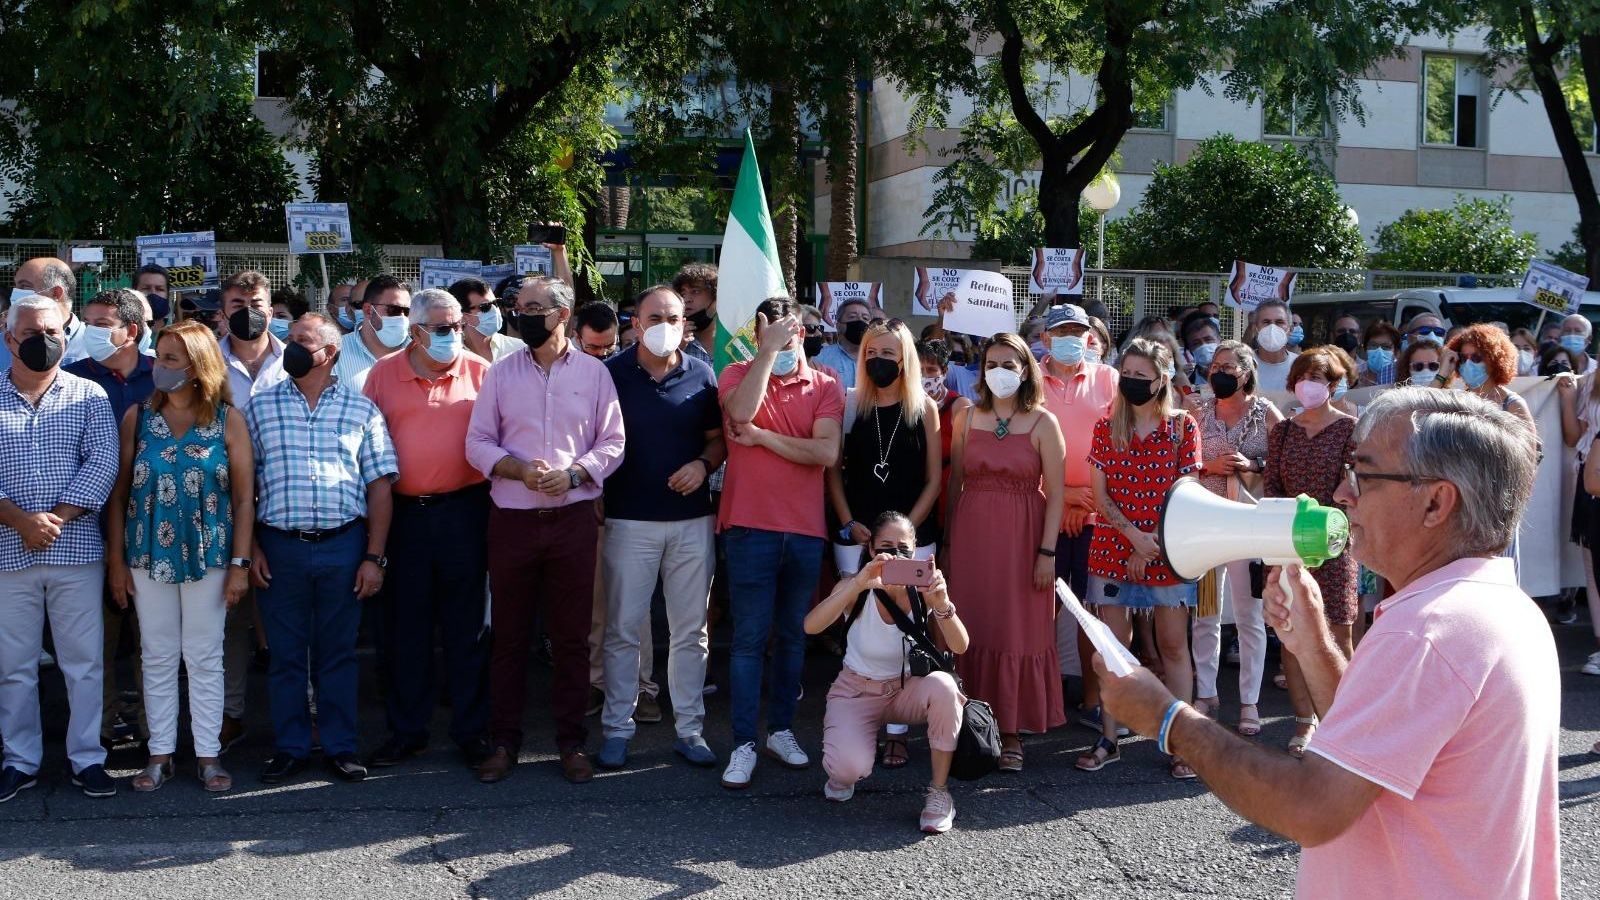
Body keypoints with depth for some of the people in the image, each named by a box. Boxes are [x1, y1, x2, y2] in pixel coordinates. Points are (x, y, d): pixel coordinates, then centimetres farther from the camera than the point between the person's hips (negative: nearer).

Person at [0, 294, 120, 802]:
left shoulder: (89, 396, 5)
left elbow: (103, 463, -5)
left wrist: (56, 518, -14)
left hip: (77, 549, 0)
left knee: (84, 661, 5)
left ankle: (87, 759, 15)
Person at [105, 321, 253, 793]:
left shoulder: (228, 420, -3)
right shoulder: (138, 417, 2)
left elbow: (243, 497, -3)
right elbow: (119, 491, 4)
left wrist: (239, 564, -6)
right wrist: (116, 560, 0)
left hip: (208, 557, -2)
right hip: (149, 557, 2)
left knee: (205, 659, 6)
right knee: (157, 658, 9)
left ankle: (208, 753, 15)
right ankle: (160, 753, 18)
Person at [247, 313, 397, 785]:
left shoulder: (361, 408, 4)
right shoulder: (261, 406, 6)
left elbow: (379, 485, 3)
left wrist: (374, 556, -2)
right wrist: (250, 548, -2)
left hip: (343, 546, 0)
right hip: (280, 546, 1)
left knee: (338, 652, 8)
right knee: (285, 653, 7)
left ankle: (341, 746, 18)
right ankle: (289, 748, 19)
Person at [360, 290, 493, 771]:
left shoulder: (480, 371, 2)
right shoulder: (383, 373, 4)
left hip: (464, 511, -1)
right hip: (401, 513, 1)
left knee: (467, 626, 7)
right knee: (403, 627, 9)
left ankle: (471, 730, 18)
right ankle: (406, 731, 22)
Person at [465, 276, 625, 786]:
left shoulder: (593, 373, 4)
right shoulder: (501, 374, 7)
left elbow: (612, 442, 3)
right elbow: (477, 442, 4)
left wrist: (574, 473, -13)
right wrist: (517, 468, -14)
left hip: (573, 518, -1)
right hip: (512, 520, 1)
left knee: (572, 637, 5)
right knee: (509, 635, 6)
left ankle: (571, 741, 16)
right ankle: (503, 741, 16)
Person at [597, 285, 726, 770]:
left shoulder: (701, 375, 5)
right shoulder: (611, 372, -1)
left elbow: (718, 437, 10)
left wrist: (703, 464, -10)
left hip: (692, 520, 2)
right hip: (630, 520, -2)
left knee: (690, 630, 8)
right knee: (623, 629, 3)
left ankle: (689, 728, 17)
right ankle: (617, 727, 13)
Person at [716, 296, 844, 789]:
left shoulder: (825, 387, 5)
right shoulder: (738, 374, 2)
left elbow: (826, 453, -10)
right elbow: (741, 411, -23)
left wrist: (761, 437, -11)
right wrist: (768, 351, -20)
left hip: (806, 530, 3)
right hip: (750, 526, -3)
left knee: (792, 636, 12)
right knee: (749, 637, -2)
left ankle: (781, 729, 25)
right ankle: (743, 744, 4)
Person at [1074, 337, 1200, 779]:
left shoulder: (1182, 426, -1)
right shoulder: (1106, 428, 6)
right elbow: (1100, 495, 0)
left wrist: (1153, 544, -12)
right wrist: (1135, 536, -14)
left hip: (1167, 549, -2)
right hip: (1113, 549, 2)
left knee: (1173, 645, 2)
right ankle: (1108, 740, 12)